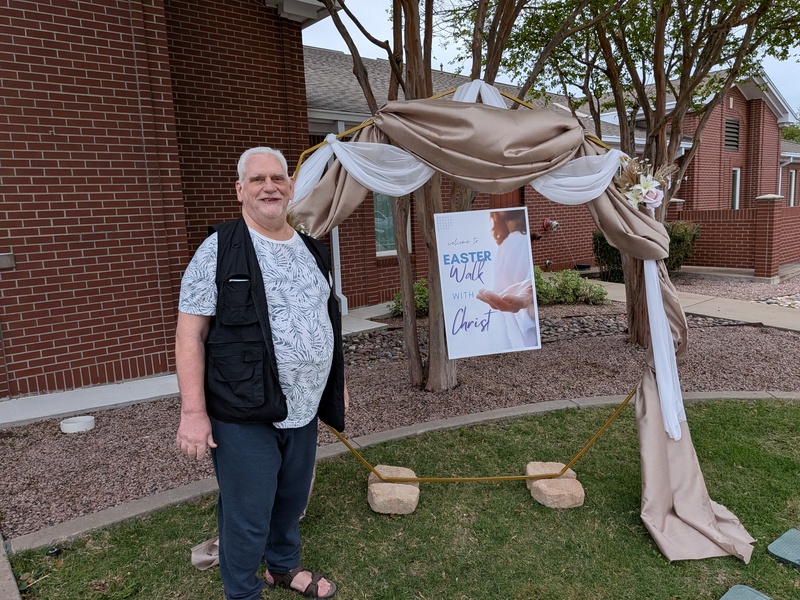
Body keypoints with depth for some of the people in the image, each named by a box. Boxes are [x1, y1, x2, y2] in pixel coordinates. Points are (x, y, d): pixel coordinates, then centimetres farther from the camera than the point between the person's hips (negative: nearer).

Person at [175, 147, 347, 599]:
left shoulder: (312, 251, 9)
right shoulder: (220, 250, -9)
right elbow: (190, 332, -11)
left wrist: (339, 384, 19)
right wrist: (194, 412, -15)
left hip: (304, 409, 6)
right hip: (245, 415, -5)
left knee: (293, 499, 21)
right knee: (247, 515, 7)